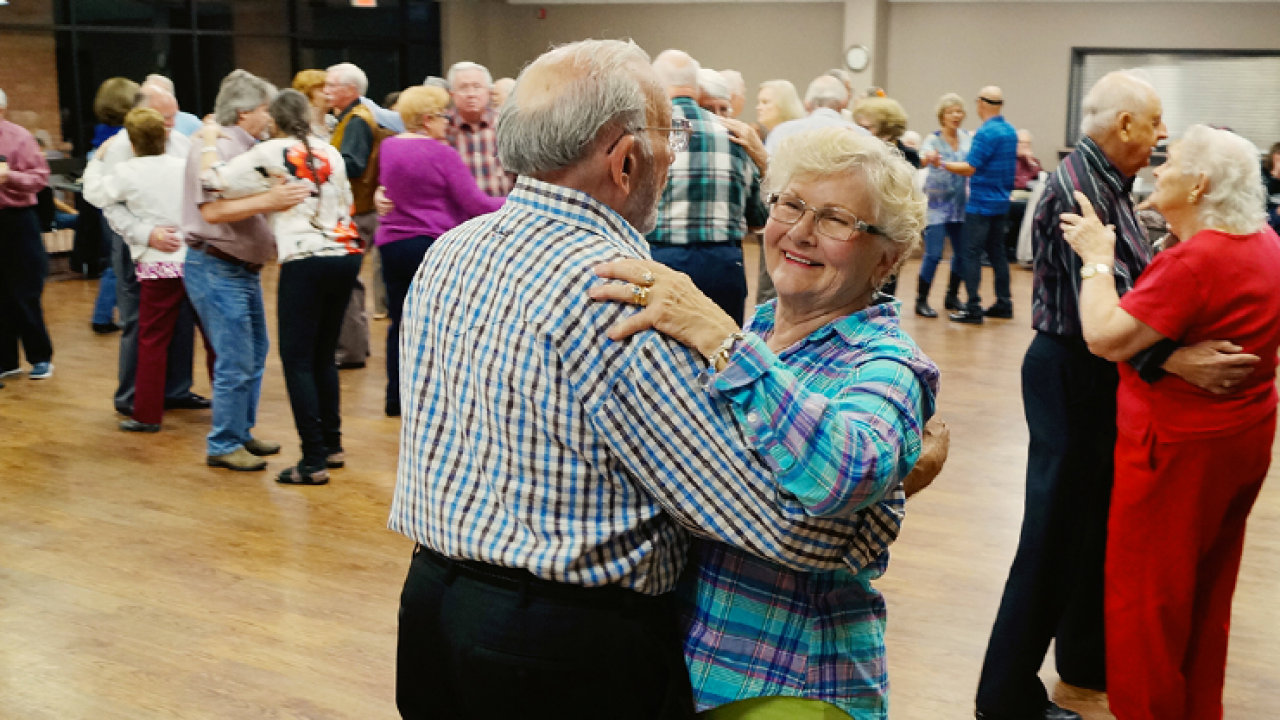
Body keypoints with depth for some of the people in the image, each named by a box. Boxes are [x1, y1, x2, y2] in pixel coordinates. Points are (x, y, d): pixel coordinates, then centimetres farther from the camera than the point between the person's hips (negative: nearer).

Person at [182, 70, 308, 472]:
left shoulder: (247, 148, 13)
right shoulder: (216, 149, -16)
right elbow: (212, 211, -26)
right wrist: (268, 202, -34)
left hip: (243, 268, 10)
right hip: (216, 268, -10)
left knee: (255, 354, 16)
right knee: (236, 362, -7)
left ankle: (242, 432, 28)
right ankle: (223, 446, 5)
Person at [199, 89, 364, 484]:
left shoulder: (271, 153, -3)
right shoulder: (331, 153, 14)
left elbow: (214, 183, -6)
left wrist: (209, 143, 9)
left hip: (306, 262, -6)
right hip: (346, 255, 6)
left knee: (298, 360, -1)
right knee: (324, 356, 17)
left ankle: (314, 462, -4)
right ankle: (332, 446, 22)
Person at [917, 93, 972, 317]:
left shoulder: (968, 137, 5)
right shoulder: (934, 139, -9)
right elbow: (924, 158, -27)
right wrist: (929, 158, -50)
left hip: (960, 204, 5)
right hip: (937, 203, -5)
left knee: (962, 252, 9)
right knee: (933, 254, -9)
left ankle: (952, 297, 26)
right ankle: (921, 301, 1)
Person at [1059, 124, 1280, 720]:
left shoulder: (1194, 259, -25)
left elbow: (1106, 338, -27)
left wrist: (1097, 259, -16)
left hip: (1182, 445, -9)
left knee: (1145, 592, 5)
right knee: (1207, 590, 22)